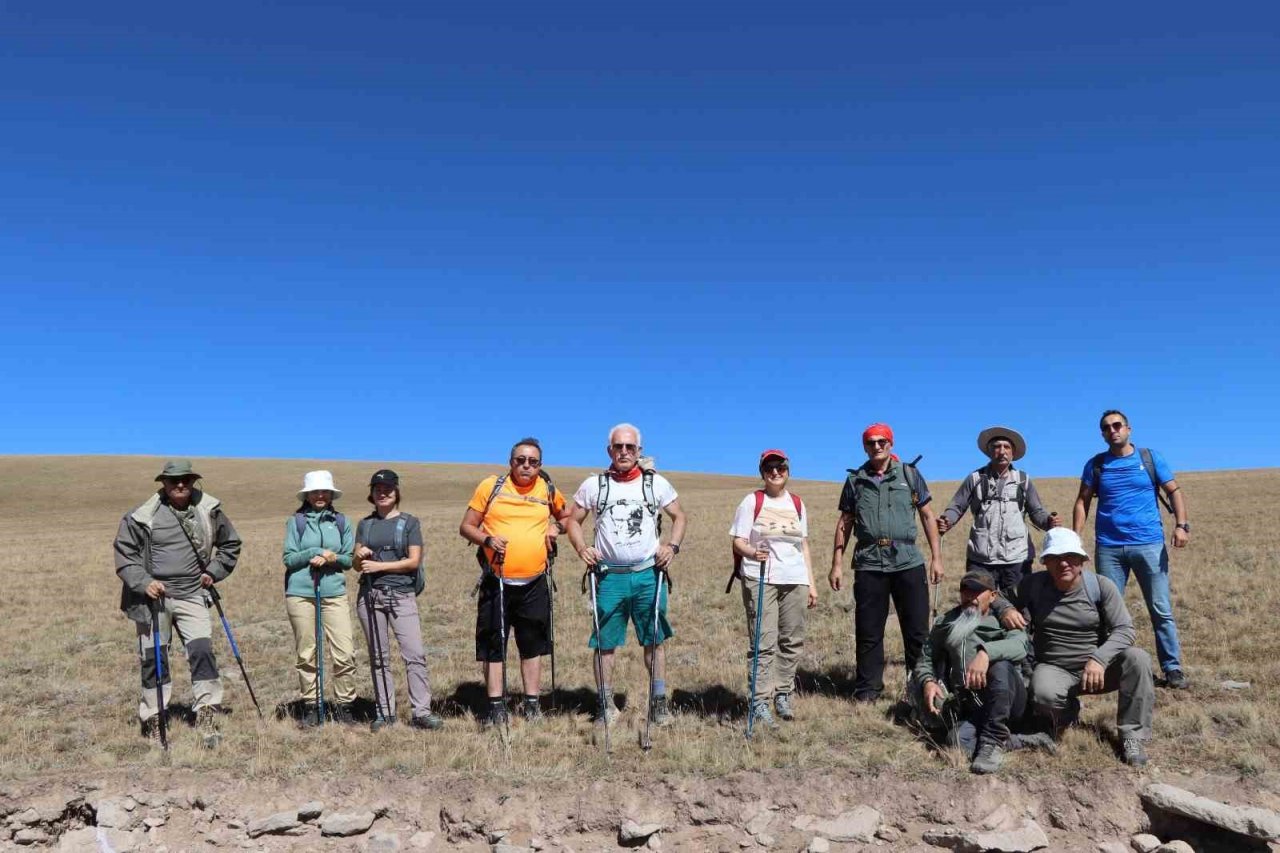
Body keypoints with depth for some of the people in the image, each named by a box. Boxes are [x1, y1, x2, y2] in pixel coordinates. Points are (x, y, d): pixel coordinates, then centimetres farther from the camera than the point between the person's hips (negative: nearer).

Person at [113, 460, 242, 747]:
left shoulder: (209, 511, 4)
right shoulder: (142, 517, -5)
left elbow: (231, 544, 19)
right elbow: (124, 554, 0)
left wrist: (213, 572, 6)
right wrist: (144, 583, -14)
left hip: (192, 596, 2)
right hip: (153, 597, -2)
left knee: (203, 652, -9)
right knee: (153, 658, 5)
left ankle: (207, 717, -3)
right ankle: (152, 718, 20)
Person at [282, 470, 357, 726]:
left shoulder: (341, 521, 10)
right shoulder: (296, 521, 5)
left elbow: (349, 559, 11)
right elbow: (289, 558, 1)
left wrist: (333, 558, -9)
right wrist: (315, 553, -12)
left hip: (334, 592, 1)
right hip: (300, 593, -1)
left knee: (345, 653, -5)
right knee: (306, 654, 6)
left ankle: (344, 705, 7)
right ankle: (311, 705, 19)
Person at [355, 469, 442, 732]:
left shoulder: (409, 522, 4)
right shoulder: (365, 524, 14)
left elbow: (414, 561, -5)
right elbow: (357, 564, 13)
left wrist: (379, 565, -11)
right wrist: (360, 557, -10)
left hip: (402, 594, -3)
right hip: (370, 595, 3)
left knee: (415, 653, -11)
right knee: (378, 657, 7)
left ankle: (421, 712, -8)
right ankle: (384, 713, 14)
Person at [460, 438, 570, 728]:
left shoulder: (548, 490, 6)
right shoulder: (490, 486, -2)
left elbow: (565, 517, 24)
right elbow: (466, 527, 1)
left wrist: (555, 526, 2)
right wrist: (487, 539, -18)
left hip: (535, 583, 2)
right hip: (496, 581, -2)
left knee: (533, 644, 11)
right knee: (493, 644, 3)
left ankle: (532, 704, 22)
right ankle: (496, 707, 14)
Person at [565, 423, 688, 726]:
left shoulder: (656, 483, 4)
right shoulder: (593, 485, 3)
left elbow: (678, 516, 13)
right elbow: (573, 520, 11)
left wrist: (672, 545, -4)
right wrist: (581, 548, -6)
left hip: (648, 574, 0)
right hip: (609, 576, 0)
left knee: (655, 640, 5)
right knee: (605, 643, 4)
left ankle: (659, 702, 16)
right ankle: (607, 705, 17)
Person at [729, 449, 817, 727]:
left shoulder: (797, 503, 14)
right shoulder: (752, 501, 1)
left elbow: (804, 545, 18)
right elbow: (738, 542, -2)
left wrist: (811, 583, 14)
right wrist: (752, 552, -24)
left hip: (795, 580, 4)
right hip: (761, 580, -4)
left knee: (792, 640, 7)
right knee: (763, 641, -7)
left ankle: (783, 694, 20)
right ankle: (760, 701, -1)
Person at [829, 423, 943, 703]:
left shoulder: (909, 474, 8)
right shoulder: (855, 480, 10)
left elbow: (927, 516, 9)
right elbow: (845, 523, 12)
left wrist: (936, 557, 3)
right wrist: (836, 564, 7)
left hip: (908, 562, 0)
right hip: (869, 564, 1)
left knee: (917, 630, 3)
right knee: (868, 633, 5)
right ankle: (866, 693, 15)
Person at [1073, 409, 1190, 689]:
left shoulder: (1150, 458, 4)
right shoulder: (1095, 464, 7)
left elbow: (1174, 491, 3)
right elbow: (1082, 502, 7)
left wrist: (1181, 525, -13)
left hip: (1149, 544, -1)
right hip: (1108, 548, 1)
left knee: (1161, 610, 2)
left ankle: (1173, 669, 10)